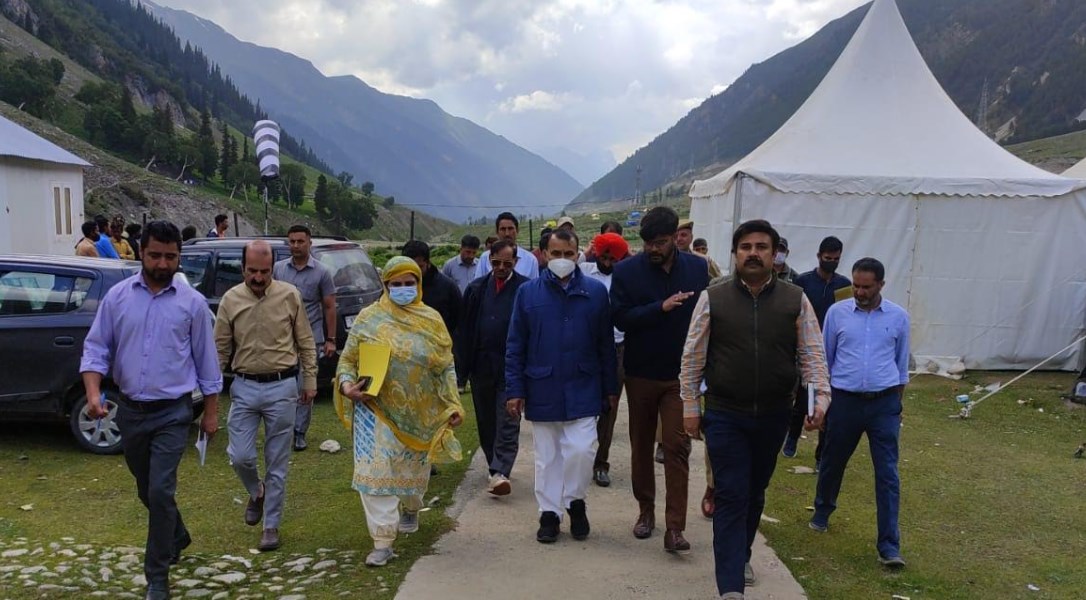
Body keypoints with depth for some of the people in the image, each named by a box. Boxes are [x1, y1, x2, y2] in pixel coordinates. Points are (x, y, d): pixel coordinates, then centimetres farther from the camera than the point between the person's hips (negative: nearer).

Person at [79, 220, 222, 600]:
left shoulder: (193, 303, -4)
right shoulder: (117, 296, 0)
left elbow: (206, 361, 2)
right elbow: (96, 349, 1)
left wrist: (211, 412, 4)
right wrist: (93, 393, -15)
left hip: (172, 413, -3)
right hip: (130, 410, 3)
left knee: (161, 491, -10)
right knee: (147, 490, 18)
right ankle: (177, 537, 45)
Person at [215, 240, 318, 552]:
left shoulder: (290, 295, -5)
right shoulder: (230, 300, -1)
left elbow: (306, 342, 3)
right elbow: (221, 348, 5)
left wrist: (309, 380, 3)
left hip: (281, 387, -1)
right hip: (244, 387, 2)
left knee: (277, 462, 6)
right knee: (240, 456, 0)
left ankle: (271, 524, 20)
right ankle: (256, 492, 34)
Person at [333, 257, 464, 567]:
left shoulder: (432, 320, 2)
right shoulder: (369, 318, -2)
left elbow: (446, 368, 5)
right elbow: (347, 359, 2)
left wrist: (453, 404, -1)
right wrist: (346, 384, -17)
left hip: (420, 414, 2)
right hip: (377, 411, -2)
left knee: (414, 471, 17)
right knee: (375, 473, -7)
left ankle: (411, 511, 48)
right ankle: (382, 542, 2)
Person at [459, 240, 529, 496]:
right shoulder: (476, 289, 7)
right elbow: (464, 329, 7)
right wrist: (463, 367, 1)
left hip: (512, 367, -4)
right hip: (481, 366, 4)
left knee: (507, 421, -6)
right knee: (486, 421, 14)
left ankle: (500, 472, -9)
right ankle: (496, 465, 28)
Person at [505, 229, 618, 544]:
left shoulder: (596, 291, -1)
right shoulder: (528, 292, -1)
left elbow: (606, 344, 3)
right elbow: (515, 346, 0)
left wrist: (611, 387, 3)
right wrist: (515, 390, -4)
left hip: (582, 391, 0)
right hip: (542, 390, 1)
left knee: (581, 450, -6)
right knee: (547, 457, 11)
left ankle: (575, 501, 21)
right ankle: (549, 513, 26)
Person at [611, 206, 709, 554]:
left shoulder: (698, 268, -2)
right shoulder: (626, 271, -5)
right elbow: (620, 317, -13)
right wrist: (661, 308, -24)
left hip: (681, 374, -1)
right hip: (641, 373, 1)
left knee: (677, 447, -5)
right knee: (641, 445, 13)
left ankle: (675, 528, -2)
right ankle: (646, 510, 31)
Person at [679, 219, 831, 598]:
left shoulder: (796, 301, 0)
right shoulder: (712, 299, -5)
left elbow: (812, 355, 1)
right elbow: (693, 356, -1)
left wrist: (821, 397, -11)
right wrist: (690, 405, -1)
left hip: (773, 415, 3)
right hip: (725, 415, -2)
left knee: (755, 493, 17)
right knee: (731, 497, -4)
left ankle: (740, 556, 39)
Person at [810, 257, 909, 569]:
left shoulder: (898, 317, 1)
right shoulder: (837, 312, -1)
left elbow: (901, 363, 12)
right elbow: (825, 359, 8)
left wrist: (896, 403, 15)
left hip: (884, 404, 0)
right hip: (845, 401, 1)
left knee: (887, 474, -3)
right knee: (832, 463, 16)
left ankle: (889, 546, 3)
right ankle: (822, 511, 43)